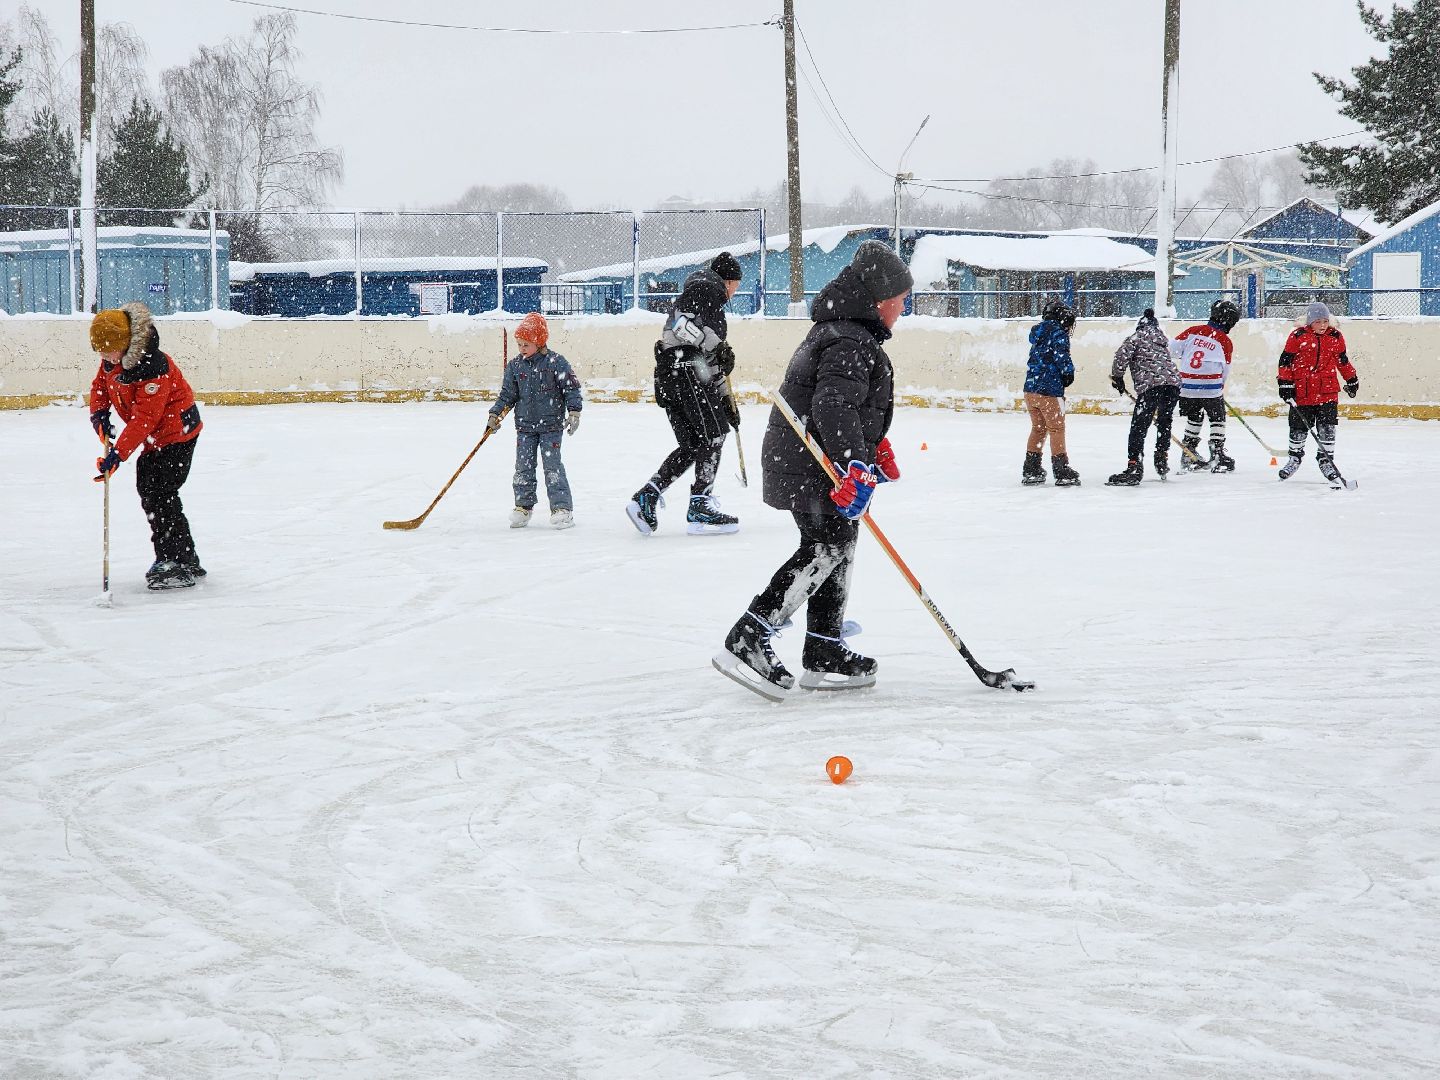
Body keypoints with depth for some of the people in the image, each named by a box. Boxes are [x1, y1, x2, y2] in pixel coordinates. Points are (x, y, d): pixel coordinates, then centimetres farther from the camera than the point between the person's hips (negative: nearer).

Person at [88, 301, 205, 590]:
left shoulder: (152, 366, -31)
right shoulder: (113, 359, -3)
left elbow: (144, 418, -32)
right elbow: (101, 380, 17)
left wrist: (118, 454, -34)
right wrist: (99, 411, -3)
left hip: (176, 430, -10)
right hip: (154, 437, 10)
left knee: (160, 494, -17)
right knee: (147, 492, 14)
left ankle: (180, 566, -13)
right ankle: (182, 558, 25)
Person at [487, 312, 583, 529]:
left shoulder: (556, 362, -8)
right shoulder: (514, 365, 5)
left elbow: (572, 388, -5)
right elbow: (507, 394, 12)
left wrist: (574, 412, -13)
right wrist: (495, 415, 5)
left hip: (551, 424, -4)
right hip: (525, 424, 4)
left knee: (552, 465, -7)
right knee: (523, 466, 4)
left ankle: (562, 507, -4)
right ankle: (523, 506, 15)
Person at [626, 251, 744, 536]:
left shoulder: (714, 306, 32)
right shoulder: (705, 287, 2)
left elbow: (712, 363, 33)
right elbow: (682, 321, -18)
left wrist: (726, 400, 32)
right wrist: (716, 345, -20)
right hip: (683, 366, -10)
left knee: (691, 444, 8)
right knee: (713, 432, -9)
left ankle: (646, 498, 1)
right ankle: (700, 508, -13)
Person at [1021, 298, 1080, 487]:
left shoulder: (1039, 333, 16)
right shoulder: (1058, 333, -8)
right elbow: (1061, 356, -20)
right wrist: (1068, 372, -4)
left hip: (1030, 389, 7)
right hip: (1049, 391, -7)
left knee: (1038, 428, 18)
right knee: (1056, 429, 1)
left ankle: (1030, 471, 20)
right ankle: (1062, 472, 3)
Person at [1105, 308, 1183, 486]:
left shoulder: (1137, 338, 13)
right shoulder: (1163, 341, 33)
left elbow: (1123, 354, -4)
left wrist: (1117, 377, 9)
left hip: (1150, 384, -6)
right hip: (1173, 382, 6)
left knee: (1139, 426, -7)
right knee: (1165, 423, 27)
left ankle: (1134, 467, -16)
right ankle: (1162, 461, 35)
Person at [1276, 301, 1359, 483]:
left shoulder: (1335, 337, 4)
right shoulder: (1298, 337, -6)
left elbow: (1343, 360, 18)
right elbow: (1286, 361, -2)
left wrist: (1352, 380, 25)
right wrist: (1285, 384, -6)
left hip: (1328, 392, 1)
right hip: (1302, 391, -1)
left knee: (1327, 428, -3)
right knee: (1298, 429, 9)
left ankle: (1325, 460, 8)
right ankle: (1295, 457, 31)